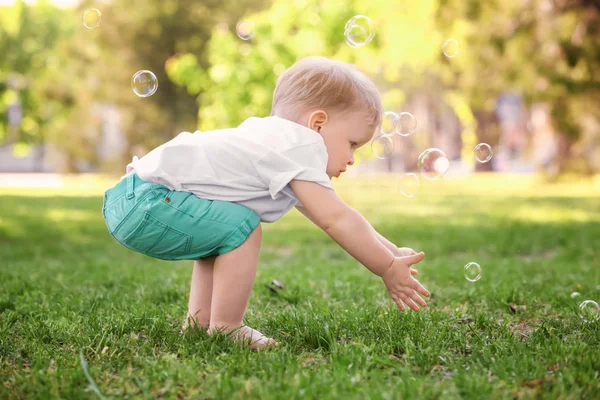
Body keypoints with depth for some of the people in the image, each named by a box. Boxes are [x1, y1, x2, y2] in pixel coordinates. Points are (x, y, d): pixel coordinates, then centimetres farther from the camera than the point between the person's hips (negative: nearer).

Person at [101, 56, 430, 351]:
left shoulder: (278, 139, 20)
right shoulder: (300, 147, -12)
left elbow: (339, 218, 24)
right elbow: (337, 221, -16)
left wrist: (391, 252, 20)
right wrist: (388, 270, -7)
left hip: (129, 197, 11)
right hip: (145, 202, -11)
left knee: (219, 231, 24)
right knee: (238, 227, -17)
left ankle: (198, 322, 26)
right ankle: (225, 330, -5)